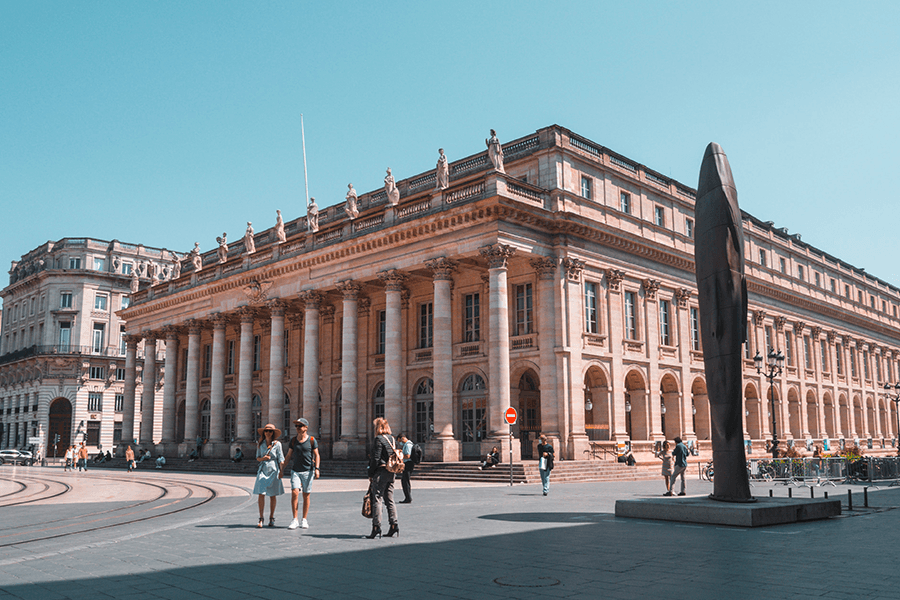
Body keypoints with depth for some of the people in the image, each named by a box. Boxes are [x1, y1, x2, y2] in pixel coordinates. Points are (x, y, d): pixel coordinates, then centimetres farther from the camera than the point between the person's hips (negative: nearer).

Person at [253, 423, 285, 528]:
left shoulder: (277, 444, 0)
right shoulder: (260, 444, 7)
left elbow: (281, 459, 0)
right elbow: (257, 458, 13)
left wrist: (281, 471, -9)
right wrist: (263, 458, -9)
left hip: (274, 470, -1)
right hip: (263, 469, 1)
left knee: (273, 495, 4)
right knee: (261, 494, -8)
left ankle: (271, 518, 15)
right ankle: (261, 519, -2)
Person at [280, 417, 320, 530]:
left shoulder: (311, 440, -1)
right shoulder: (293, 440, 7)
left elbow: (316, 455, 1)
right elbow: (288, 456, 13)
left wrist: (317, 468, -10)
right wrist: (282, 469, 9)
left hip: (308, 471, -2)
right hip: (295, 470, 2)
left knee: (306, 496, 3)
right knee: (294, 493, -12)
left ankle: (304, 520, 14)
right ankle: (295, 520, -6)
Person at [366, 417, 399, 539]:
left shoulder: (379, 439, -11)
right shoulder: (391, 439, 13)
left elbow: (375, 458, -14)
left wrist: (371, 474, -6)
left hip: (381, 472, -8)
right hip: (391, 473, 8)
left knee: (377, 499, -6)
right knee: (389, 500, 13)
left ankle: (376, 528, -8)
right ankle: (394, 524, 11)